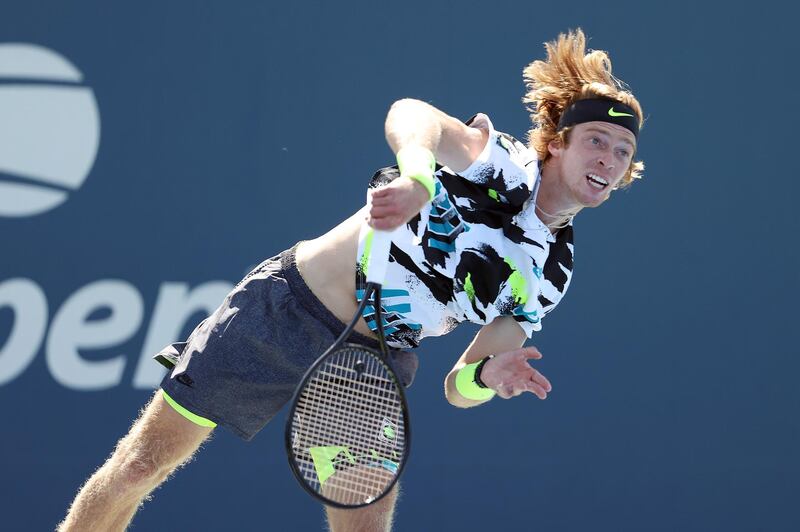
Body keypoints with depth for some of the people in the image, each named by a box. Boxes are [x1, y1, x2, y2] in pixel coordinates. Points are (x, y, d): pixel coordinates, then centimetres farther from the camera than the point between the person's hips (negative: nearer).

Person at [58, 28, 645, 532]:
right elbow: (409, 116, -31)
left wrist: (485, 376, -20)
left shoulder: (551, 275, 3)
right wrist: (417, 178, -52)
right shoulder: (498, 161, -10)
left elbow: (457, 388, 4)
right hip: (287, 306, -4)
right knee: (141, 465, 0)